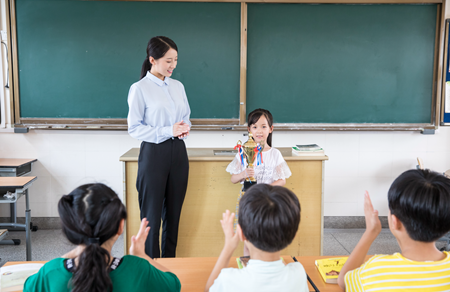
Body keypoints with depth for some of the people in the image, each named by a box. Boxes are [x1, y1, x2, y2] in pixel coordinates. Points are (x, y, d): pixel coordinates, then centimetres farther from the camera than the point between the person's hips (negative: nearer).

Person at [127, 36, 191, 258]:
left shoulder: (177, 86, 11)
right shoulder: (139, 89, -6)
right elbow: (134, 128, -9)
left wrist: (184, 128, -3)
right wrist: (168, 131, -17)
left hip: (178, 152, 6)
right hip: (154, 153, -5)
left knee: (173, 212, 12)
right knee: (152, 214, 0)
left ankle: (169, 262, 24)